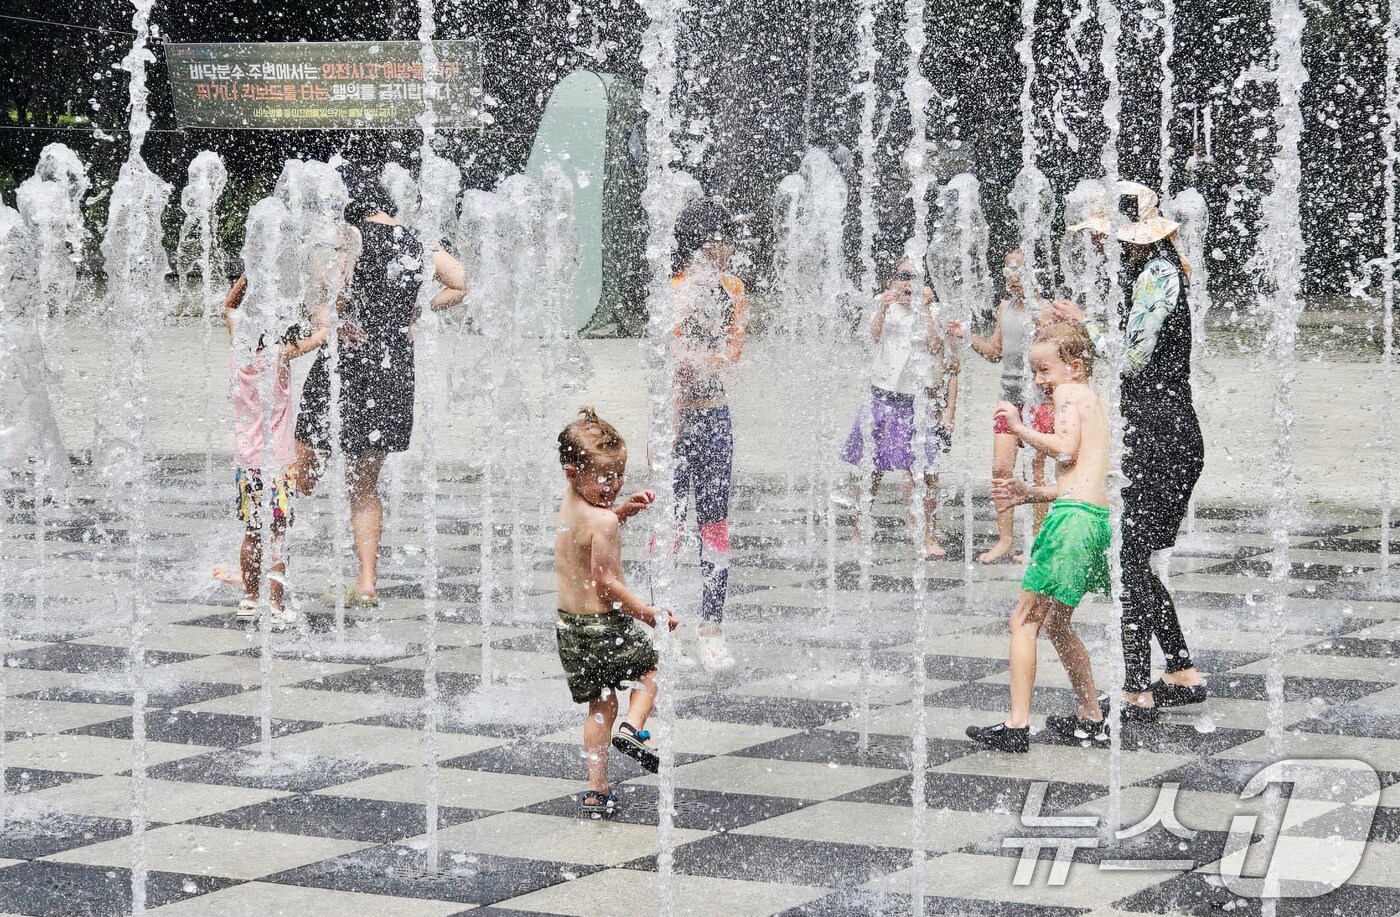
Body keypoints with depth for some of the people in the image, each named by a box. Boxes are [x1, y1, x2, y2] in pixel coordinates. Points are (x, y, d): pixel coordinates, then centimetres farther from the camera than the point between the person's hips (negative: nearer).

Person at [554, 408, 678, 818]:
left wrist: (621, 510, 13)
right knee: (648, 669, 20)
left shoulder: (569, 503, 6)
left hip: (570, 625, 7)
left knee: (599, 705, 16)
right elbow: (604, 581, -22)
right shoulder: (602, 522, -22)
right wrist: (646, 612, -15)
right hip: (605, 624, -7)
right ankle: (633, 726, -5)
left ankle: (597, 789, 13)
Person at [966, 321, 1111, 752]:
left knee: (1025, 620, -5)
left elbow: (1065, 449, -18)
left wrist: (1020, 428, -7)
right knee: (1055, 623, 23)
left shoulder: (1068, 393, -2)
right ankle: (1091, 717, 26)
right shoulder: (1094, 402, 25)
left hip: (1073, 515, -10)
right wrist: (1028, 493, 21)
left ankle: (1016, 725, -8)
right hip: (1100, 516, 10)